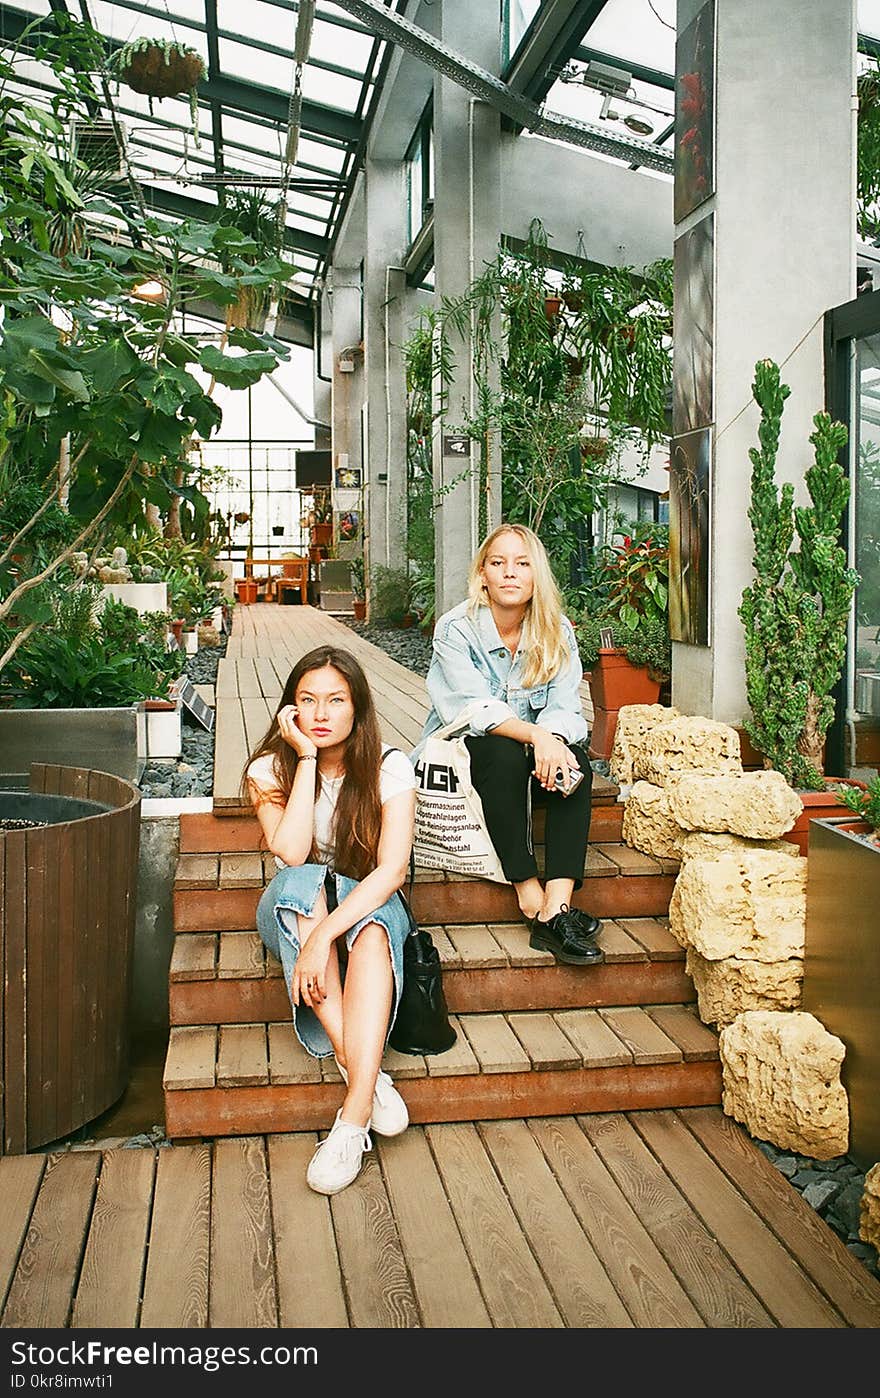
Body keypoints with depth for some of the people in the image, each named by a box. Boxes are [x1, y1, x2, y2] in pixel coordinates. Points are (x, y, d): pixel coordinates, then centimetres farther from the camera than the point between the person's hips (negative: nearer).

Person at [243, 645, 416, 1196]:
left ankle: (354, 1119, -44)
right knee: (301, 884, -34)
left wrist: (325, 934, -37)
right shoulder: (270, 768, -9)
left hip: (370, 908, -1)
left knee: (376, 915, -37)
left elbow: (392, 869, -24)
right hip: (293, 914, 1)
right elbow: (292, 853, -25)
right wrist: (307, 759, -26)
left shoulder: (389, 766, -13)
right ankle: (364, 1073, -38)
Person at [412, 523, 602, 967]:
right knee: (505, 754, -35)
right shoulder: (456, 629, -13)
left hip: (533, 749, 4)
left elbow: (564, 709, -10)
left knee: (575, 762, -26)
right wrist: (536, 734, -40)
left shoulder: (557, 632, -1)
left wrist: (554, 742, -34)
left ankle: (557, 908, -36)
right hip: (460, 749, -4)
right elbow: (476, 710, -23)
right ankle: (530, 899, -31)